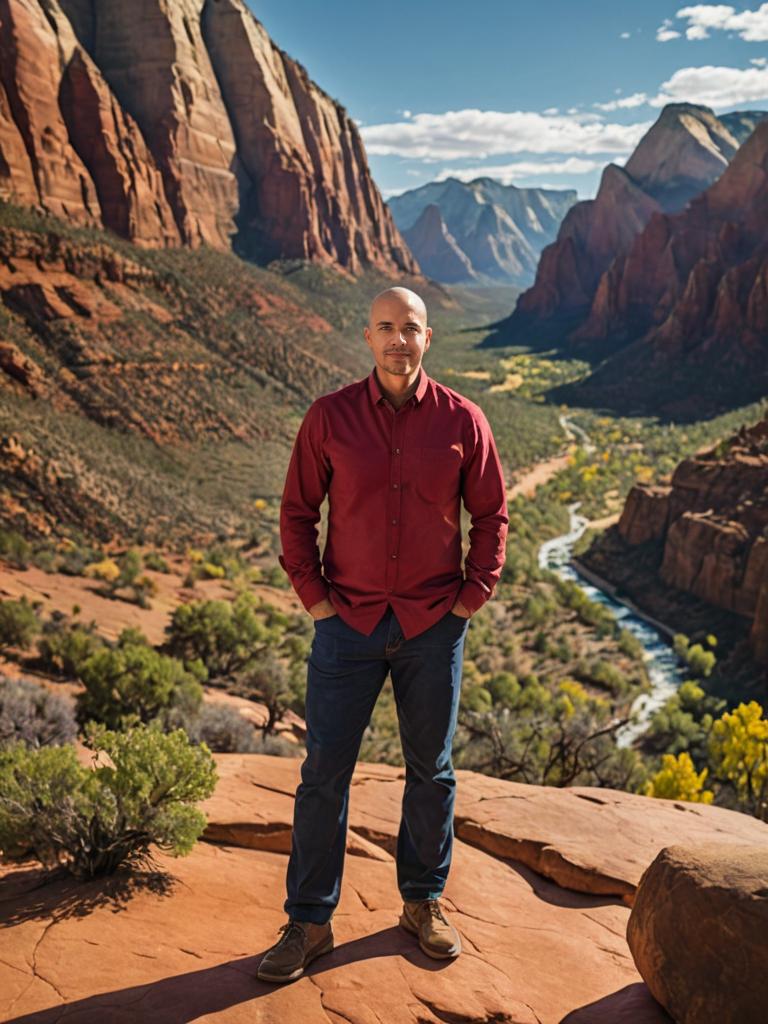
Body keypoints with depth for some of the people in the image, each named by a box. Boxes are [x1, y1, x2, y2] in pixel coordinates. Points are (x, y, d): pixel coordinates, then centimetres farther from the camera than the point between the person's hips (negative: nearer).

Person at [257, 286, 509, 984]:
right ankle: (309, 922, 19)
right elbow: (297, 511, 3)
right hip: (349, 622, 0)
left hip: (434, 628, 1)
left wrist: (473, 596, 0)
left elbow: (491, 513, 6)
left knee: (431, 770, 13)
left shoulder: (463, 421, -2)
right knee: (324, 773, 3)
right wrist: (313, 597, -3)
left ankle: (424, 901, 33)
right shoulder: (329, 417, -3)